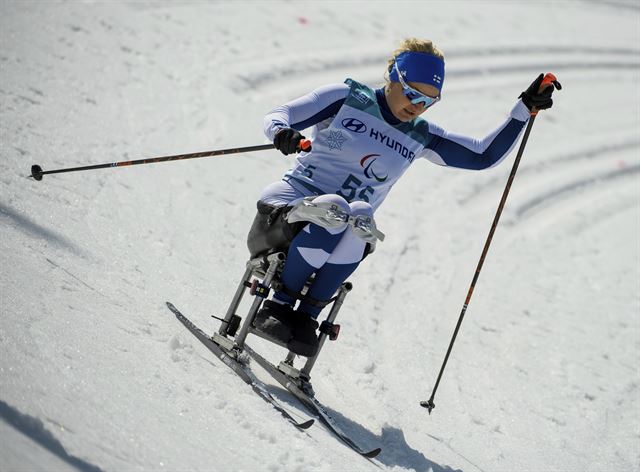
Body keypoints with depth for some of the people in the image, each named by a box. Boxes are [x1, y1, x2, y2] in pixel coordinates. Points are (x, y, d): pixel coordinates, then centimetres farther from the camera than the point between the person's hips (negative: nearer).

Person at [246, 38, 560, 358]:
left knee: (360, 216, -34)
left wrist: (525, 107, 3)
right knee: (333, 212, -38)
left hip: (349, 232, 3)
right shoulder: (346, 98, 1)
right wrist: (282, 132, -29)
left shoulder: (419, 137, 11)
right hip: (289, 202, -3)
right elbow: (278, 115, -4)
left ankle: (307, 316, -24)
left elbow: (484, 156, 11)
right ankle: (279, 306, -21)